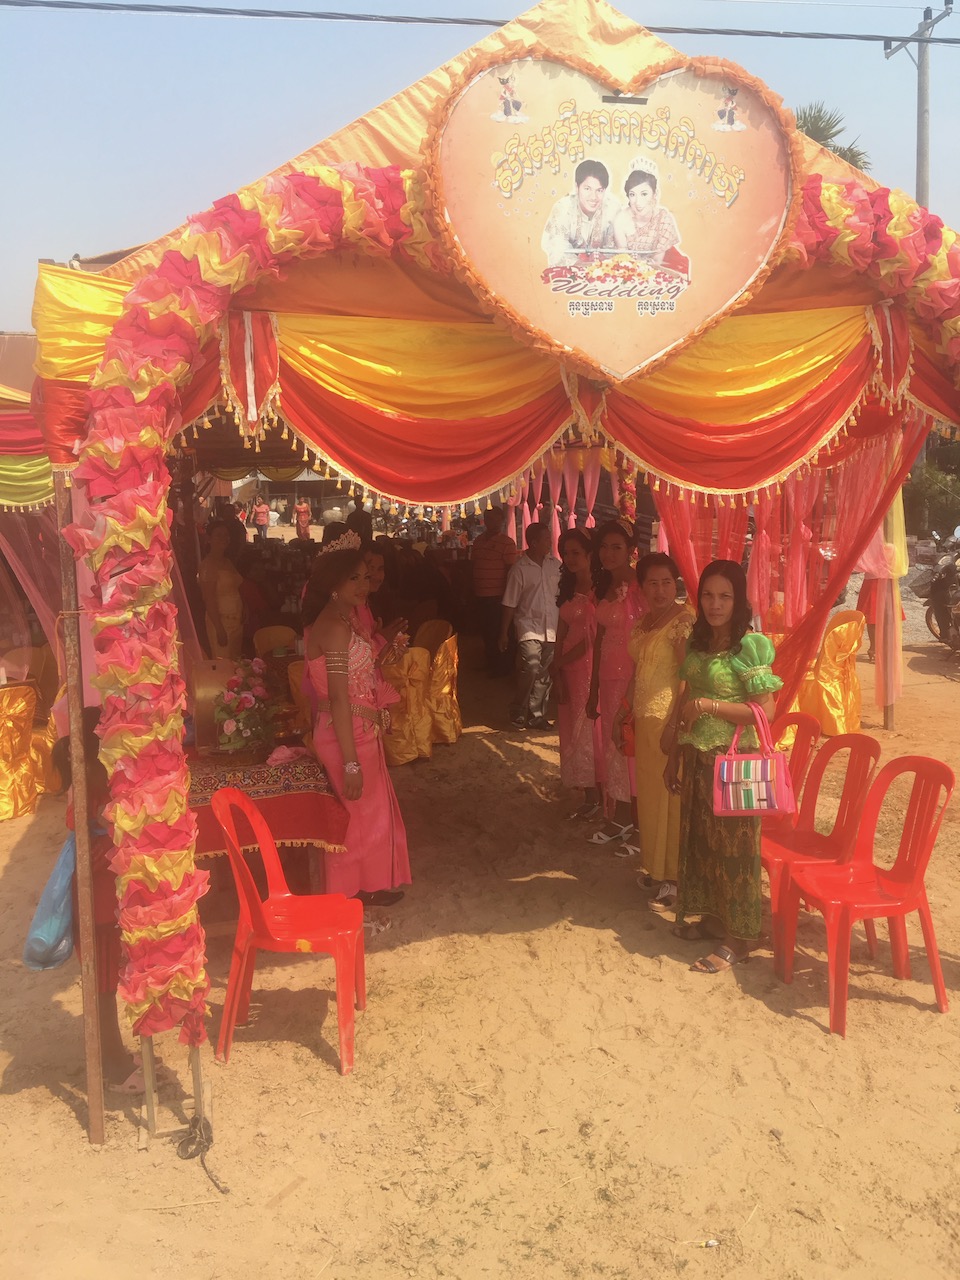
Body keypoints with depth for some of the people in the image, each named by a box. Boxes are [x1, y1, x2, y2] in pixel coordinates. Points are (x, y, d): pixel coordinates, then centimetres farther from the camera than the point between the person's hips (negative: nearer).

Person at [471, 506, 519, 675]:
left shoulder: (507, 542, -11)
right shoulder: (478, 541, 9)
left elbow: (512, 570, -12)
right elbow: (472, 565, 16)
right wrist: (472, 589, 15)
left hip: (497, 596, -6)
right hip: (480, 595, 7)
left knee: (497, 631, 1)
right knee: (486, 630, 17)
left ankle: (500, 666, 15)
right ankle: (490, 662, 33)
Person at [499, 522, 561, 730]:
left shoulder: (555, 564, 5)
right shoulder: (519, 569, -6)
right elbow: (509, 604, -3)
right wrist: (504, 633, -2)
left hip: (552, 629, 4)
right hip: (529, 628, -4)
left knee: (543, 674, 8)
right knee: (532, 669, -17)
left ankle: (536, 716, 19)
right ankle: (519, 714, 0)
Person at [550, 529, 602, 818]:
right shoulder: (568, 590, 12)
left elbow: (597, 634, -13)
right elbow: (561, 635, 12)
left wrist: (558, 664, -5)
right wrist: (558, 675, 3)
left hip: (594, 667, -7)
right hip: (570, 670, 7)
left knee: (594, 729, -2)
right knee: (576, 732, 10)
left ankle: (600, 796, 9)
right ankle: (590, 797, 19)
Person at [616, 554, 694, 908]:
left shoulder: (683, 620, -13)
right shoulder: (643, 621, 12)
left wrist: (674, 725, -22)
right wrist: (621, 714, 18)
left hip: (668, 719, -8)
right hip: (644, 718, 8)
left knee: (669, 797, -1)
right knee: (649, 795, 14)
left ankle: (673, 879, 9)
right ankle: (657, 869, 27)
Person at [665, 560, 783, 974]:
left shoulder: (750, 646, -12)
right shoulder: (696, 643, 8)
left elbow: (765, 710, -17)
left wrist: (707, 705, -20)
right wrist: (675, 753, 15)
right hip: (696, 758, 7)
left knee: (732, 845, 2)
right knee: (699, 840, 14)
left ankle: (737, 938, 14)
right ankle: (710, 917, 31)